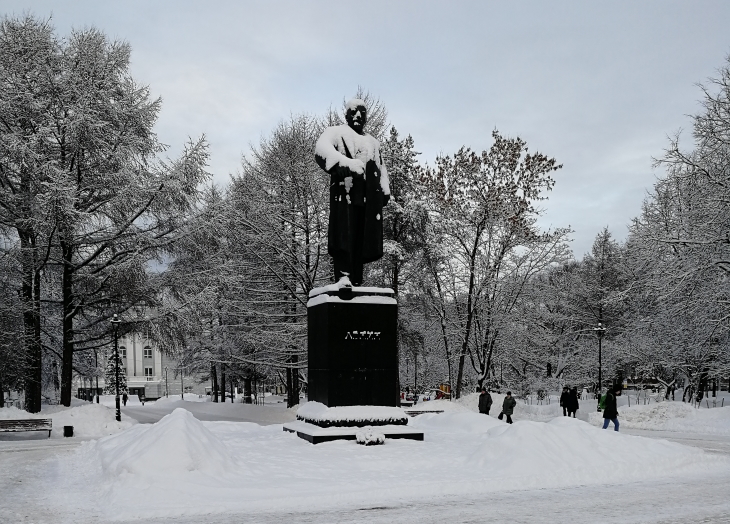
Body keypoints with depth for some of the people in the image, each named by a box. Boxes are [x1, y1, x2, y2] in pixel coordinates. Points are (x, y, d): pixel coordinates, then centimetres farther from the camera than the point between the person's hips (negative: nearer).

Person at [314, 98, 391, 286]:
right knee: (344, 232, -18)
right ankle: (343, 275, -26)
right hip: (345, 188, -5)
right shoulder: (336, 133, 14)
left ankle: (356, 280, -7)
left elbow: (381, 169, 29)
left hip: (369, 196, 5)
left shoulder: (373, 143, 33)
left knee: (363, 236, -5)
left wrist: (385, 190, 8)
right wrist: (346, 162, -24)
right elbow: (322, 150, -7)